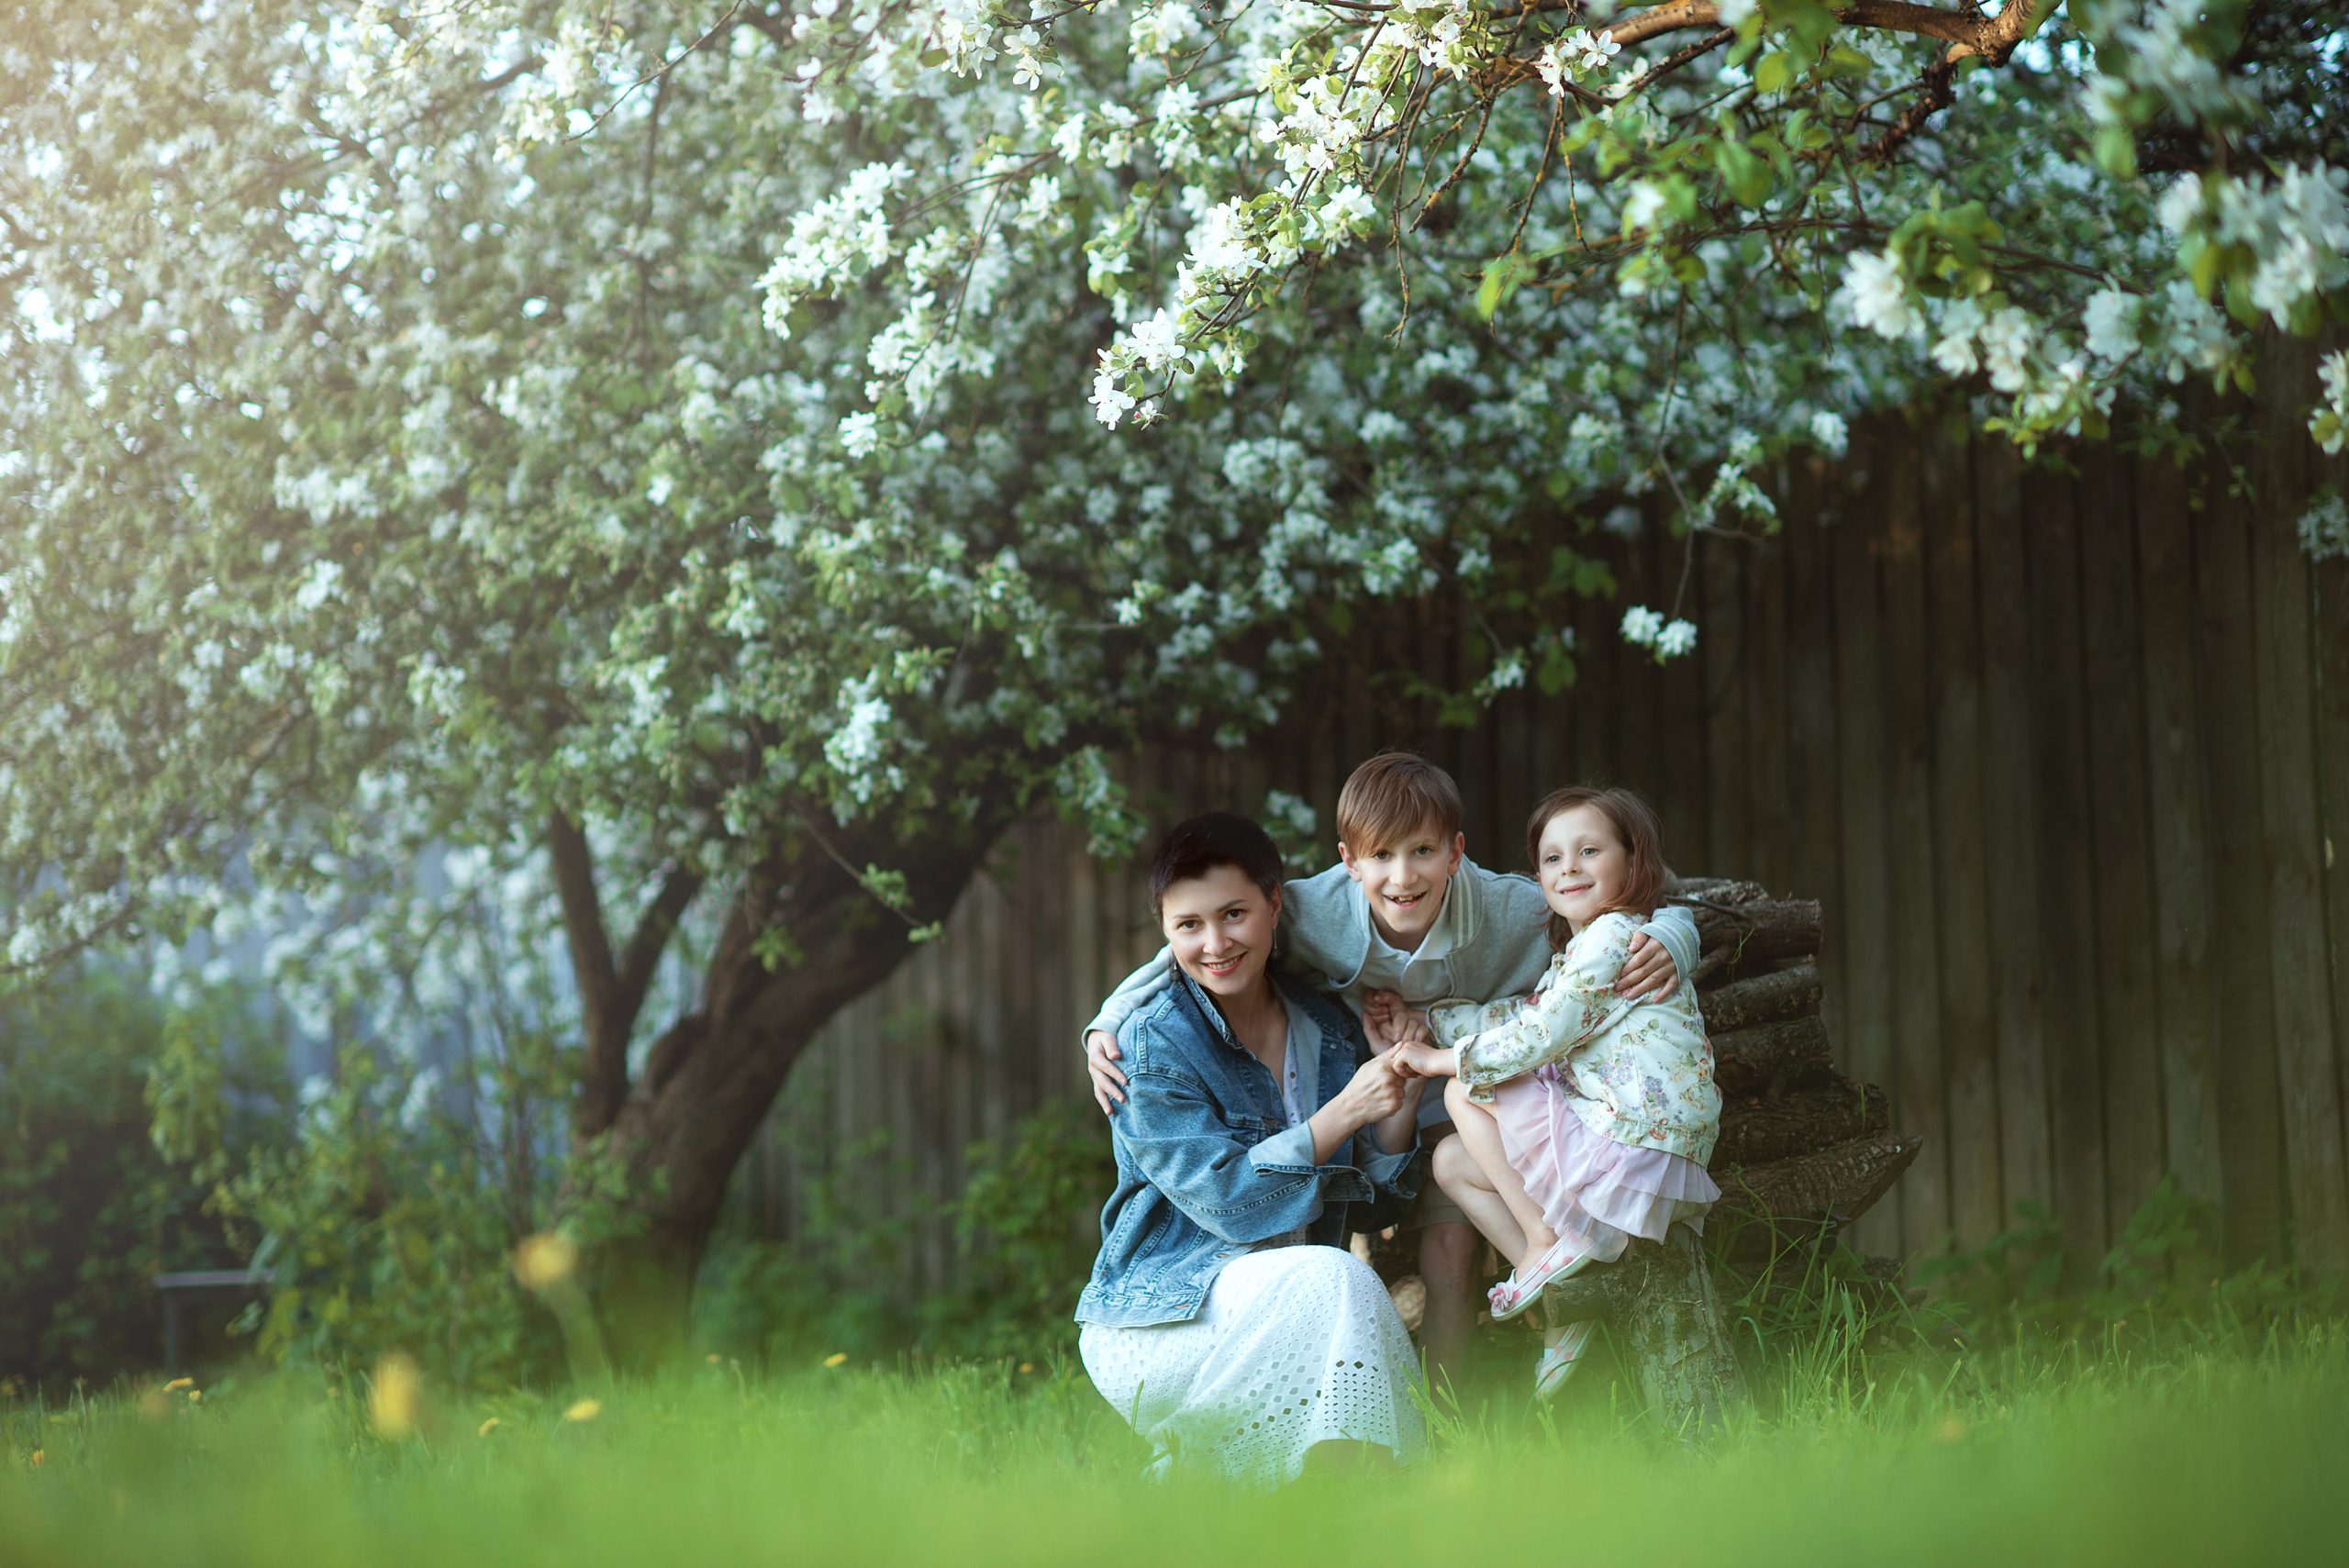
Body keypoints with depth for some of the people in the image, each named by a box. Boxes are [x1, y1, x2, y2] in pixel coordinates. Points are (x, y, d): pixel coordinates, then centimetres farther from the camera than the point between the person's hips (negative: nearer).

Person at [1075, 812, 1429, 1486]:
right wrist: (1343, 1113, -21)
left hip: (1292, 1312, 7)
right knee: (1334, 1281, -31)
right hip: (1159, 1320, -7)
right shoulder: (1154, 1043, -10)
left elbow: (1374, 1185, 9)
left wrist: (1404, 1097, -8)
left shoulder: (1326, 1029, 8)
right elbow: (1225, 1200, -17)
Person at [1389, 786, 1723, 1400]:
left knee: (1468, 1091, -4)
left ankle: (1545, 1242, -3)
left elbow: (1541, 1035, -14)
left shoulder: (1614, 936, -10)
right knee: (1451, 1162, 13)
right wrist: (1426, 1020, 14)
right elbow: (1521, 1014, 21)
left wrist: (1443, 1060, -4)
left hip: (1630, 1152, -10)